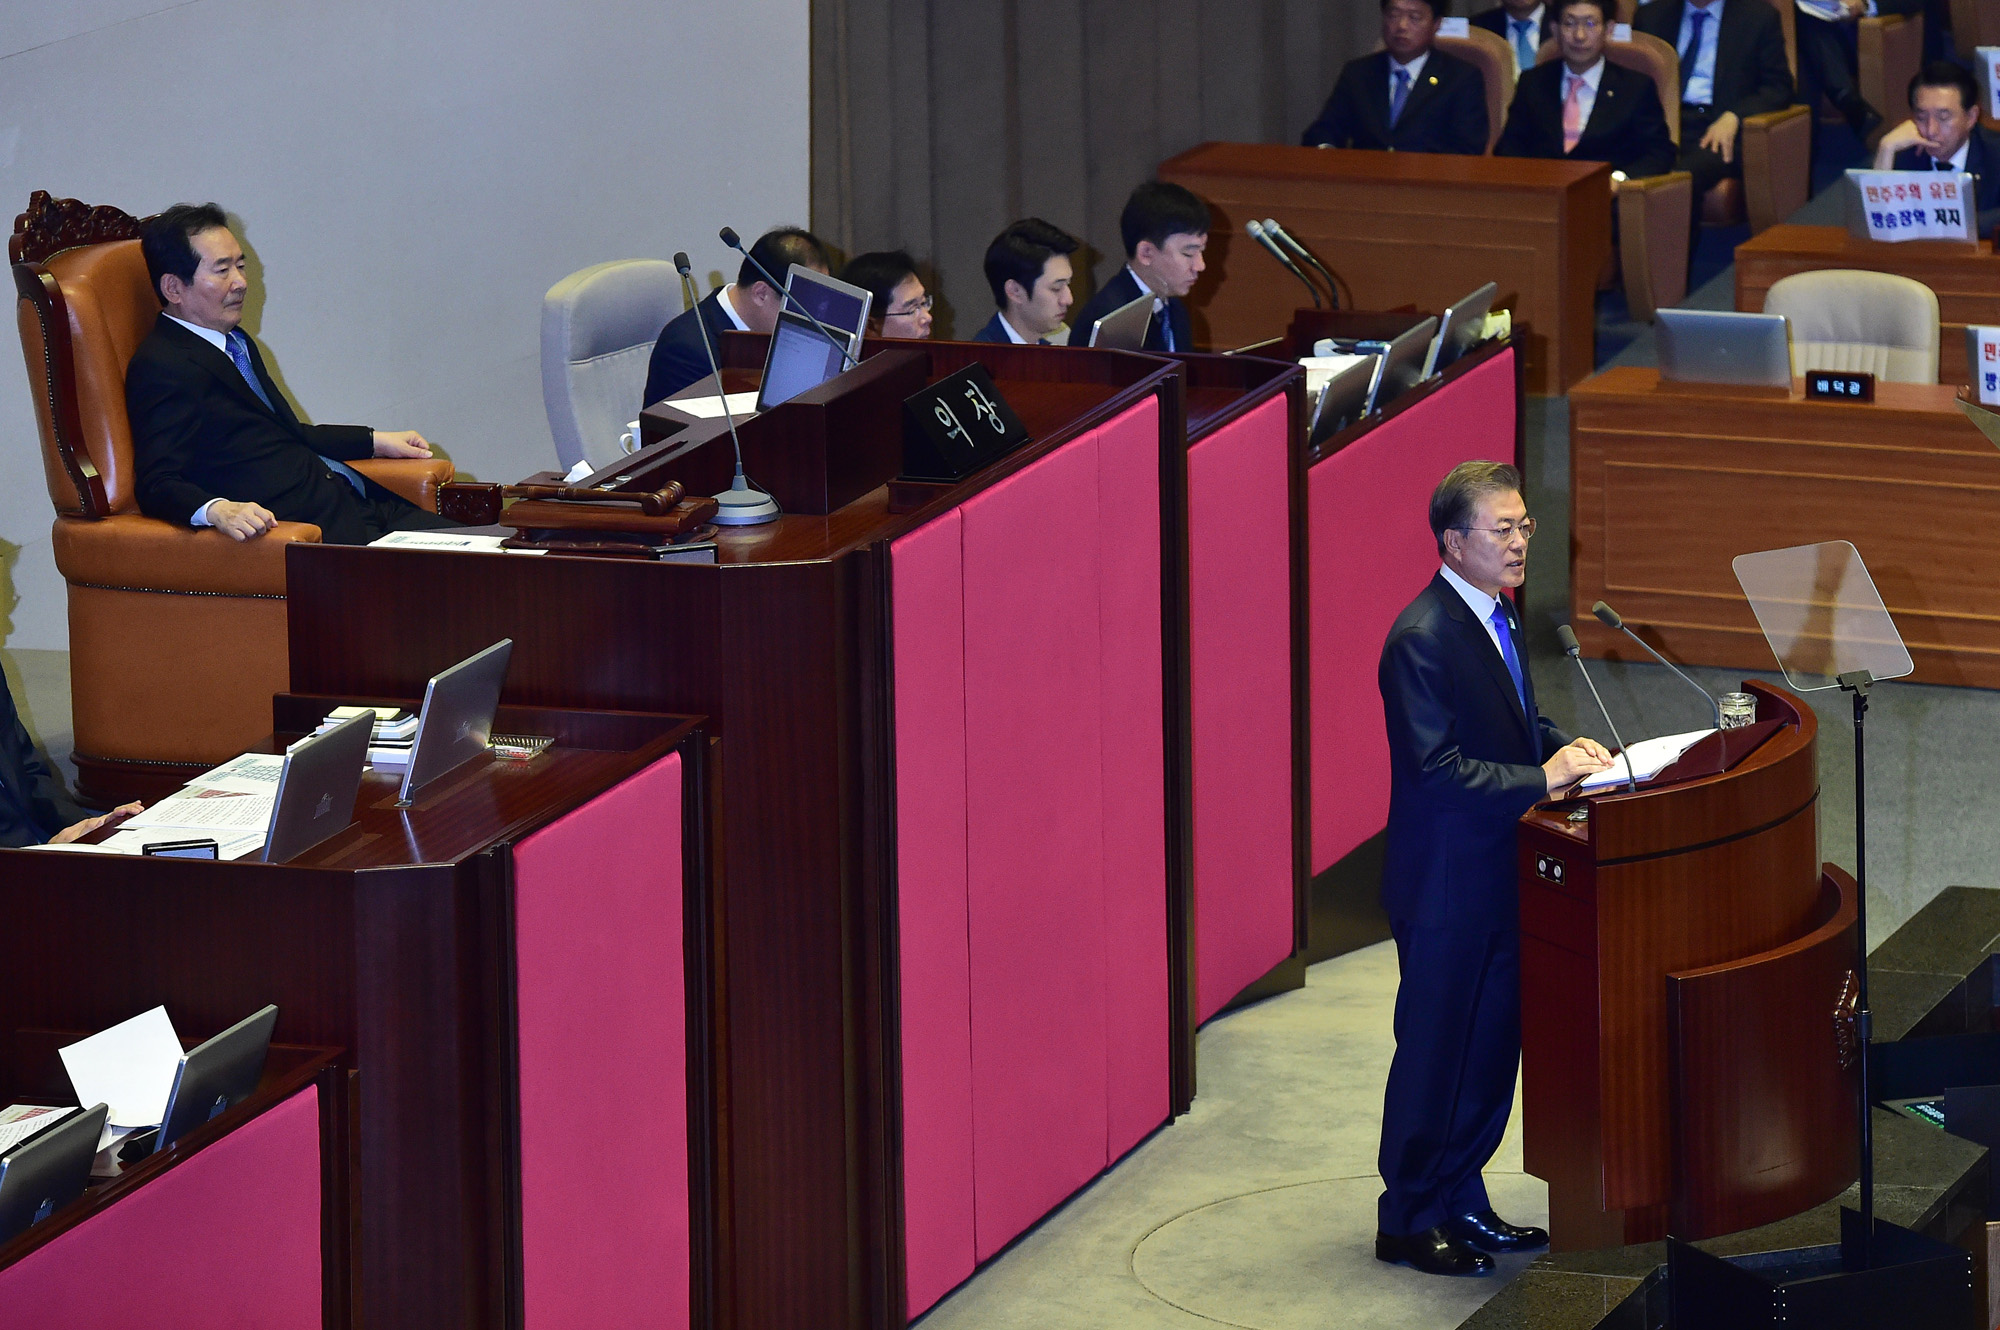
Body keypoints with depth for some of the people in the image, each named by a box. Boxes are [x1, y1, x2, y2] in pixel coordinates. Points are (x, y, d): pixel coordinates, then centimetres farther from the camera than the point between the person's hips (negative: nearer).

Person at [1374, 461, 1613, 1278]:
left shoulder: (1498, 618, 9)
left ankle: (1460, 1204, 27)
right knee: (1434, 1054, 1)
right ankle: (1407, 1223, 12)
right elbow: (1435, 768, -25)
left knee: (1492, 1045, 15)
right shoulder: (1422, 639, -21)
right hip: (1445, 882, -9)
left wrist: (1567, 749, 0)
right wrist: (1540, 780, -27)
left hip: (1499, 875, 9)